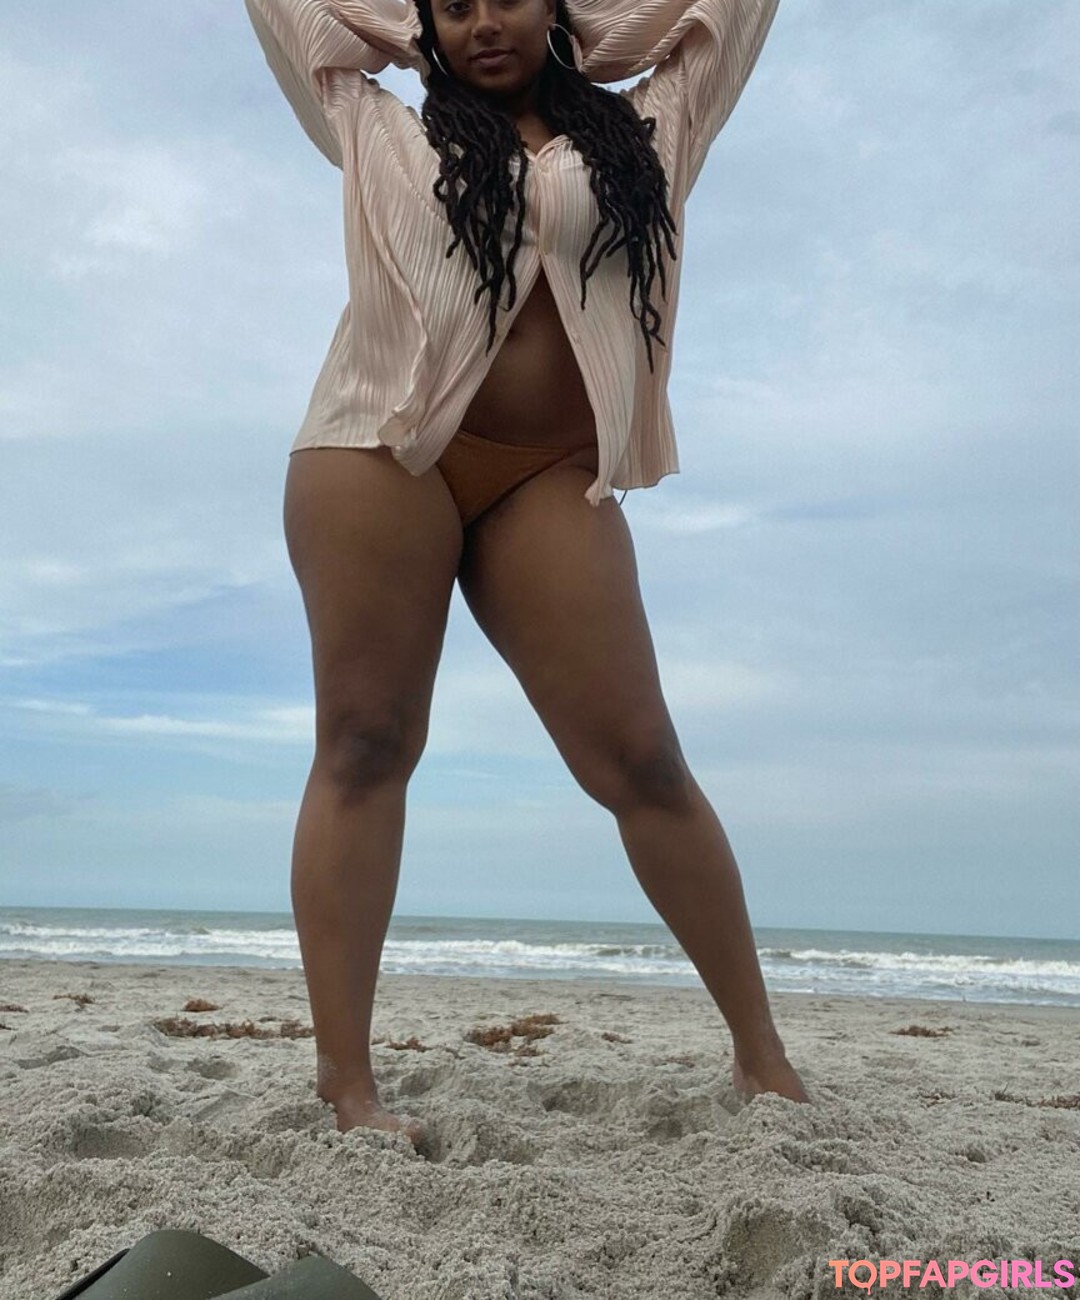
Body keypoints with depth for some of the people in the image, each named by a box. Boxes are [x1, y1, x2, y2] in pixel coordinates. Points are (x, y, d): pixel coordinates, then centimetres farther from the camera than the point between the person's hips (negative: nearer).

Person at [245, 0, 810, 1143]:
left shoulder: (645, 131, 21)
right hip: (378, 453, 0)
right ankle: (345, 1081, -1)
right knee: (363, 747, -6)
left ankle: (760, 1052, 7)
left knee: (640, 759, -5)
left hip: (548, 479, 0)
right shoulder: (380, 131, 20)